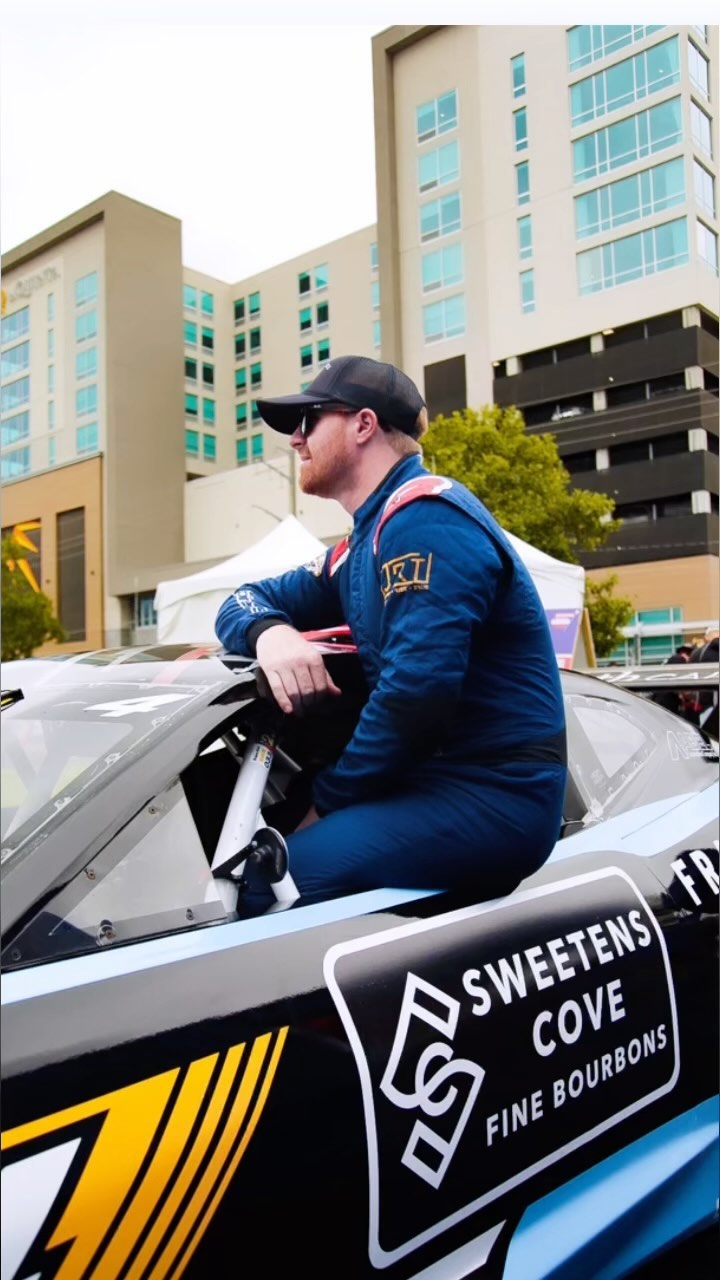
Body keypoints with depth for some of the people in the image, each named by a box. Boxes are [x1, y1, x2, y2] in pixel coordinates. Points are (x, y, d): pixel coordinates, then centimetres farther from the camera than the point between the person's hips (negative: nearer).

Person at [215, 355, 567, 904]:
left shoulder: (426, 517, -14)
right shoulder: (364, 544, 17)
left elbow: (418, 689, -24)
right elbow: (248, 598, 18)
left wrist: (329, 800, -11)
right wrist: (269, 632, -7)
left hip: (495, 796, -9)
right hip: (435, 781, 9)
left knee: (276, 877, -29)